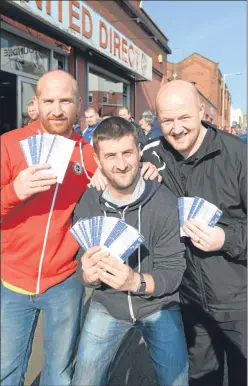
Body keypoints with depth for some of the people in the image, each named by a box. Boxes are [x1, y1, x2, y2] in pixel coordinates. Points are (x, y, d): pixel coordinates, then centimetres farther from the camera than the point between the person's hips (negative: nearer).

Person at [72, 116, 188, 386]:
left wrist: (135, 281, -37)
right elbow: (84, 268, -5)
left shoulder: (166, 203, -22)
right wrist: (89, 275, -29)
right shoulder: (86, 205, -14)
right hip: (107, 303, 2)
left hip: (159, 305, -1)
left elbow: (173, 273, -17)